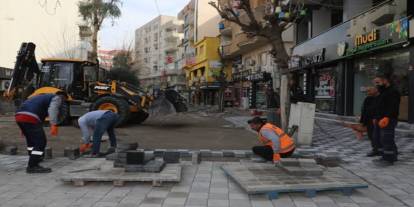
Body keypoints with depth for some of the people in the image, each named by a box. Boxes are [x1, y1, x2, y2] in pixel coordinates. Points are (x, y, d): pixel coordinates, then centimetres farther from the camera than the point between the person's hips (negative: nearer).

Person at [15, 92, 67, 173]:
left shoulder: (43, 97, 35)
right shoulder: (57, 98, 10)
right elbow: (52, 109, -13)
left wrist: (24, 129, 44)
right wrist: (54, 125, -22)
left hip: (19, 115, 9)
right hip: (30, 118, -9)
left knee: (31, 140, 26)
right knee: (41, 142, -4)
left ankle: (34, 159, 41)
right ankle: (32, 166, -4)